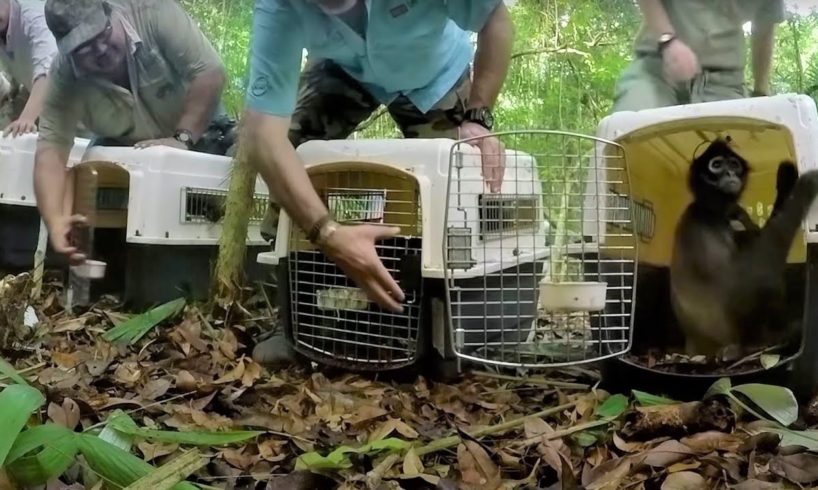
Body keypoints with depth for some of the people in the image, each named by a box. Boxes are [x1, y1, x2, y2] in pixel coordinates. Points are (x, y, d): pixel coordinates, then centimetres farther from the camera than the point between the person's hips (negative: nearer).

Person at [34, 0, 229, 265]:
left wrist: (181, 139, -37)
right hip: (122, 145, 2)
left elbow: (210, 72, -33)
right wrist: (55, 220, -44)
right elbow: (51, 148, -29)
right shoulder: (65, 77, -25)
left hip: (197, 130, -1)